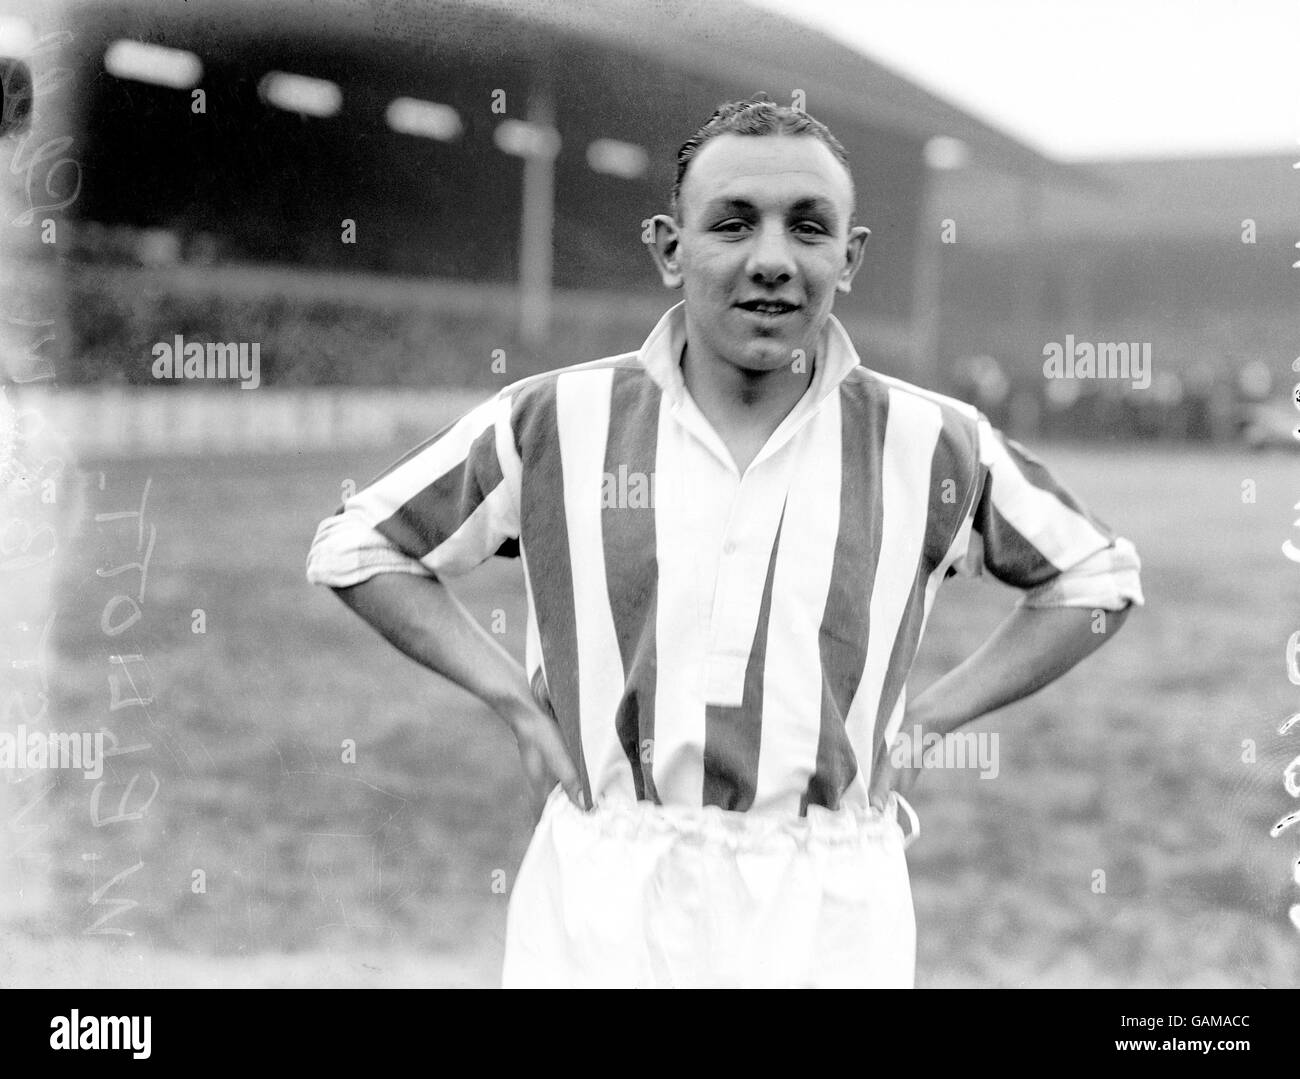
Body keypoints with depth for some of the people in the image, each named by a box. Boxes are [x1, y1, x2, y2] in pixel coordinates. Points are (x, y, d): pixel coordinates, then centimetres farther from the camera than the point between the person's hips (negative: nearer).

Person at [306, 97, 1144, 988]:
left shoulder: (932, 445, 1)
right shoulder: (558, 423, -1)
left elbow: (1097, 578, 16)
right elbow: (353, 549, 10)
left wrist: (923, 721, 7)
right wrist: (517, 702, 2)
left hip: (830, 918, 1)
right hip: (602, 909, 0)